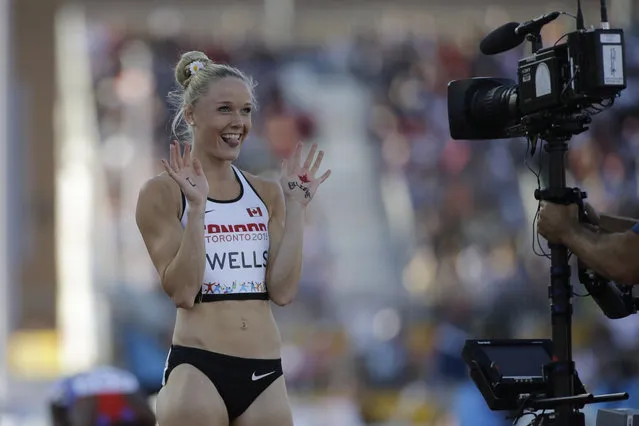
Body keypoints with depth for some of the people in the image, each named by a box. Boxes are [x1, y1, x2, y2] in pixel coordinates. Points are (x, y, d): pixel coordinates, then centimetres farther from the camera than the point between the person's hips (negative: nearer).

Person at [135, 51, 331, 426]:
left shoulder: (267, 195, 11)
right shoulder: (163, 193, -2)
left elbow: (283, 291, 1)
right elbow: (182, 291, -12)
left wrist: (296, 205, 1)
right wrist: (197, 207, -17)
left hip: (266, 374, 5)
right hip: (198, 369, -5)